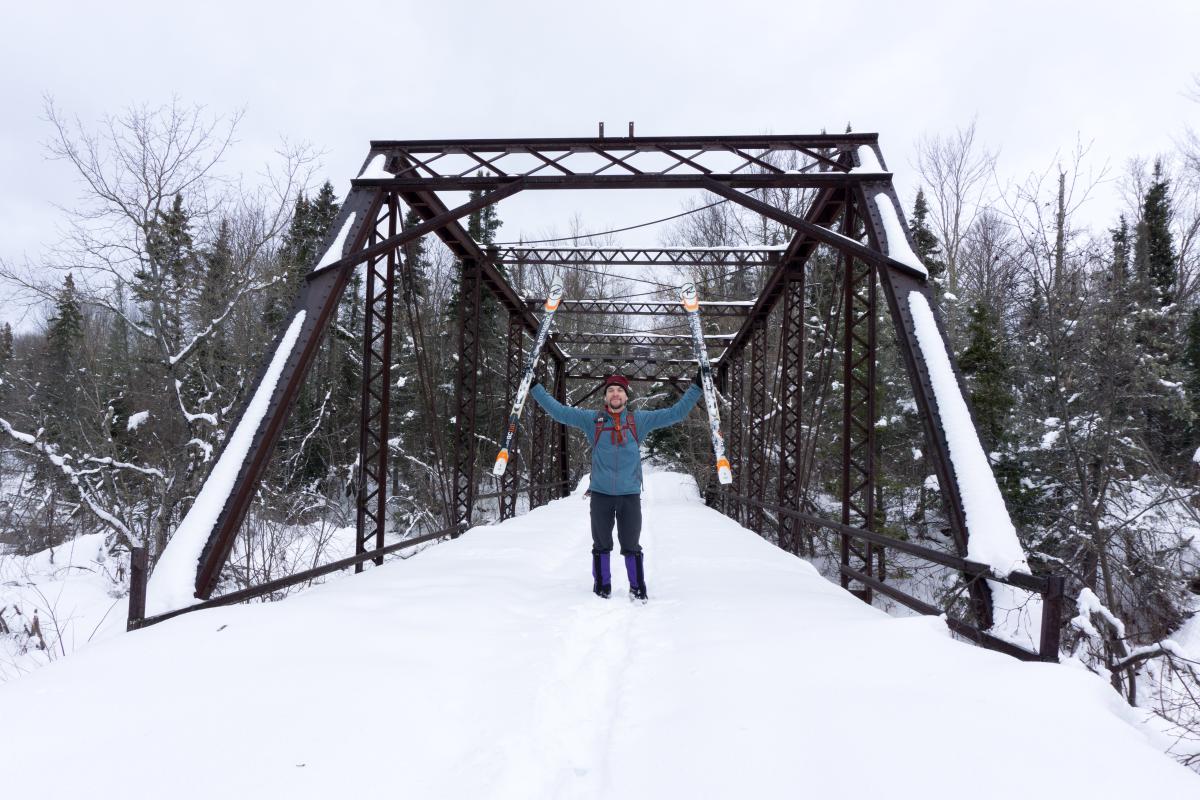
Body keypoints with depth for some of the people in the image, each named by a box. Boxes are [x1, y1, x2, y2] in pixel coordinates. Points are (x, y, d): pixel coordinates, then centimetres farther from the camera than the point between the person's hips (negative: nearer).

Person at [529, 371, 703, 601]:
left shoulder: (639, 420, 6)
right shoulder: (592, 419, 5)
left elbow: (675, 413, 8)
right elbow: (559, 411, 7)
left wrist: (695, 388, 5)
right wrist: (535, 388, 6)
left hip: (630, 495, 0)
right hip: (600, 494, 1)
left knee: (631, 546, 6)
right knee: (601, 545, 11)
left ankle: (638, 590, 20)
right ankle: (602, 589, 25)